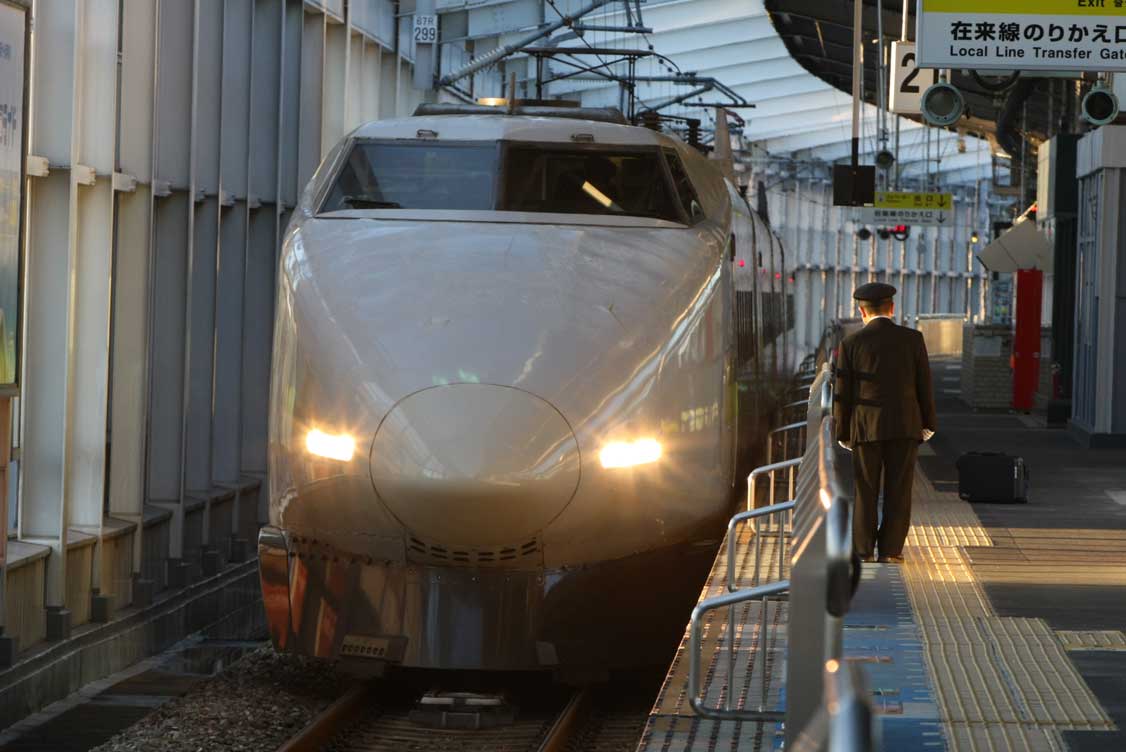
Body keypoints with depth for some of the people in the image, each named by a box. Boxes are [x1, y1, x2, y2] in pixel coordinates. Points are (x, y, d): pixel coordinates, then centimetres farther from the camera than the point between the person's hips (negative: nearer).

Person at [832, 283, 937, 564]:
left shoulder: (851, 343, -4)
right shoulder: (912, 339, -1)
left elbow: (843, 393, -2)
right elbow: (924, 384, 1)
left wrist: (843, 433, 6)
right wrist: (927, 424, 11)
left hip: (866, 426, 0)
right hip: (905, 425, 0)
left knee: (866, 491, 7)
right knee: (898, 491, 5)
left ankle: (863, 551, 6)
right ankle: (890, 550, 3)